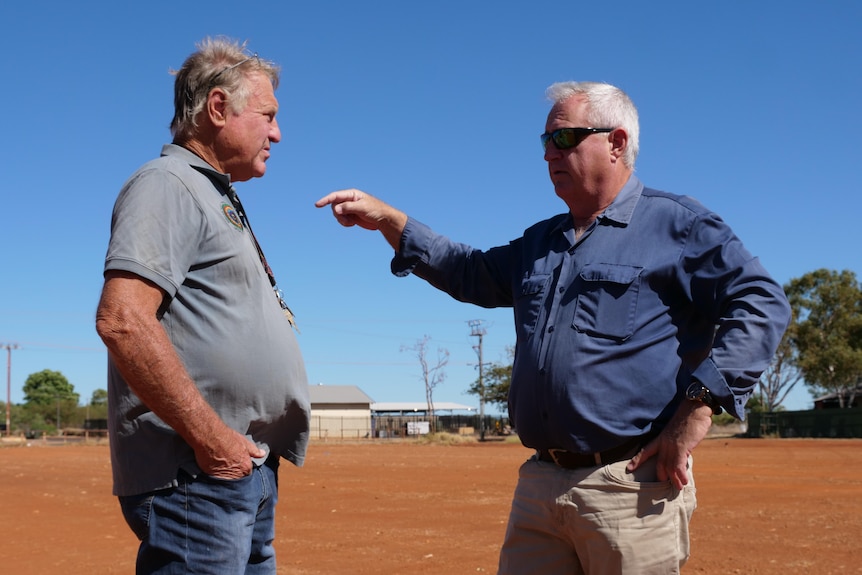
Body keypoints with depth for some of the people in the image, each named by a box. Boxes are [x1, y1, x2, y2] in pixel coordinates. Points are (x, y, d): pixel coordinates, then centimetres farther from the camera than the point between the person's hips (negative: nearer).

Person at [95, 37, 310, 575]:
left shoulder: (219, 199, 23)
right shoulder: (167, 184, -8)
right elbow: (122, 320, -22)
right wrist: (210, 438, -21)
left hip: (249, 469, 10)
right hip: (197, 476, -10)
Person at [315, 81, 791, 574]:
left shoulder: (677, 224, -2)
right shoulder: (541, 242, 21)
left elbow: (760, 303, -10)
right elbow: (471, 273, 29)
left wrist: (697, 408, -18)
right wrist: (388, 220, 19)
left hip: (631, 486, -6)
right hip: (539, 485, 7)